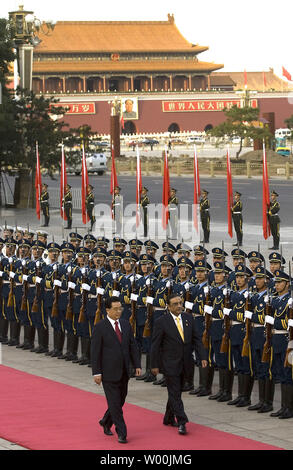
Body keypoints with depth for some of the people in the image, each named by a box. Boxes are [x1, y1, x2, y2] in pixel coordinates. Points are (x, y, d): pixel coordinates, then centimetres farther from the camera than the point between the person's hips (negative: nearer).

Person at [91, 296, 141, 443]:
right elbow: (95, 352, -9)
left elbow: (132, 346, 12)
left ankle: (106, 422, 37)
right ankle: (121, 433, 1)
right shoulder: (100, 327, -9)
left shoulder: (126, 325, 8)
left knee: (120, 401, 14)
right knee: (115, 403, -4)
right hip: (109, 373, -6)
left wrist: (137, 365, 4)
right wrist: (96, 372, -13)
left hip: (124, 372, 6)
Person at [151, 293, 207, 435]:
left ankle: (169, 418, 29)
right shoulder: (161, 322, -10)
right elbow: (155, 345, -7)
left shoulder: (188, 319, 5)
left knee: (176, 391, 15)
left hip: (184, 363, 5)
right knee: (175, 393, -6)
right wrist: (154, 365, -8)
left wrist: (202, 357, -2)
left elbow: (196, 339, 8)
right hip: (170, 363, -5)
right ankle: (181, 422, -9)